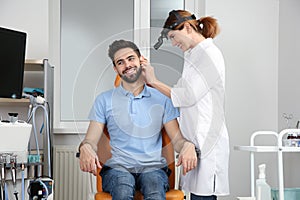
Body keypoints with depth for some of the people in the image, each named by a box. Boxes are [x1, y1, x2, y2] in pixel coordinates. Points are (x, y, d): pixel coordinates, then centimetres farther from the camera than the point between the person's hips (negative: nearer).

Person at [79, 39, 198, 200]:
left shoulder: (162, 99, 14)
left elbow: (177, 139, 9)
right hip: (118, 167, 0)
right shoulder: (104, 100, 13)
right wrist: (85, 148, -19)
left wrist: (188, 145, -16)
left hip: (153, 166, 1)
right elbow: (91, 140, 6)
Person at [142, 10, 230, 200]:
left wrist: (154, 81, -8)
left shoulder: (210, 54, -11)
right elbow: (185, 94, 12)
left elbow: (188, 96, -15)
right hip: (194, 138, 9)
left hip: (206, 139, -9)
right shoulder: (194, 55, 17)